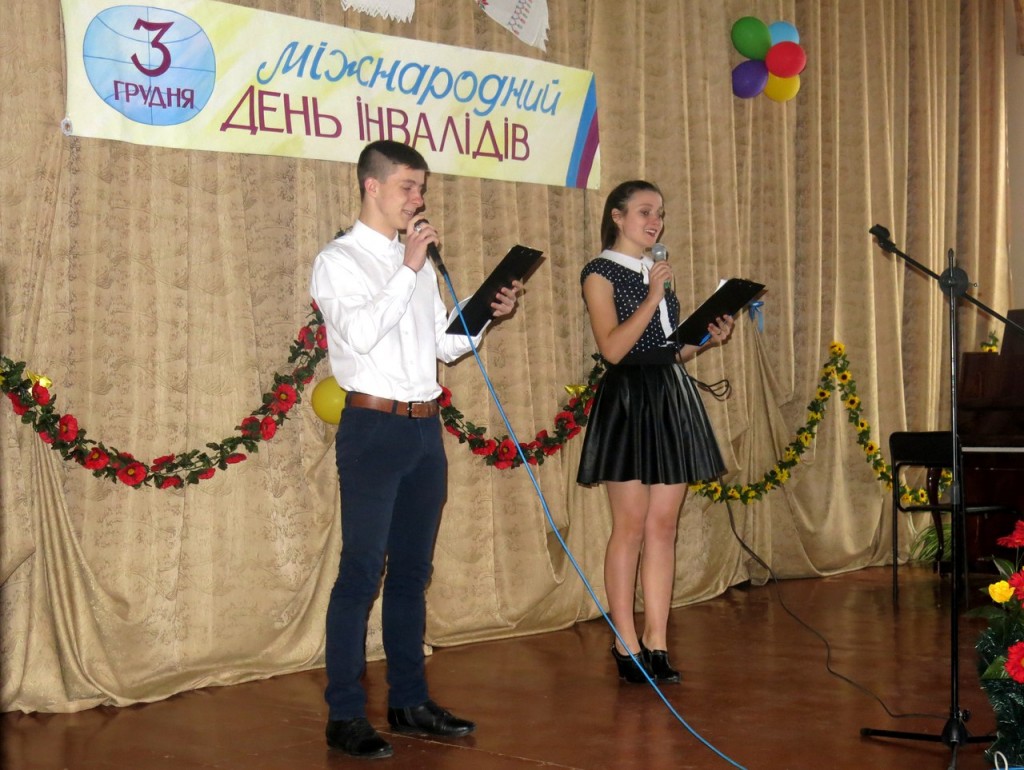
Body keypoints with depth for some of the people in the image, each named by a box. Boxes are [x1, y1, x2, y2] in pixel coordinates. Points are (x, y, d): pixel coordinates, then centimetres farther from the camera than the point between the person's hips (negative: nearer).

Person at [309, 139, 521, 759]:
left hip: (425, 428, 7)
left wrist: (489, 313, 2)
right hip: (375, 426, -7)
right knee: (362, 571, -6)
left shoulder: (421, 263, 17)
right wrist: (408, 267, -17)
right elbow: (360, 334, -20)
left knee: (413, 571, 12)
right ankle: (346, 717, 0)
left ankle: (410, 701, 20)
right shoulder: (340, 260, -4)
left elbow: (445, 345, 18)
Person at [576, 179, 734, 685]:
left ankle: (656, 644, 8)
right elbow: (612, 348, -14)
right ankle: (627, 647, 3)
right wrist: (651, 299, -17)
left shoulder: (659, 272, 17)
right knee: (631, 526, -4)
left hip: (672, 398, 7)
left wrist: (708, 339, 3)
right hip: (628, 401, -6)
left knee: (663, 526, 4)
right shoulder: (600, 274, -3)